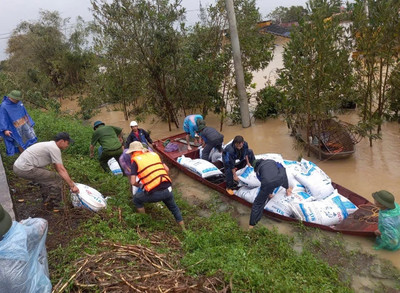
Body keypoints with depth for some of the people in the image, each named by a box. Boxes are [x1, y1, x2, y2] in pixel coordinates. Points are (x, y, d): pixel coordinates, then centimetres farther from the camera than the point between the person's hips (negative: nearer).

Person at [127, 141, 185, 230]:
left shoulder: (135, 161, 1)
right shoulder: (154, 154, 14)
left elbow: (133, 182, -3)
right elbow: (167, 169, 13)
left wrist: (140, 185, 17)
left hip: (154, 193, -5)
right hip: (167, 189, 5)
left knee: (136, 199, 24)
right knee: (174, 208, 30)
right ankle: (183, 229, 40)